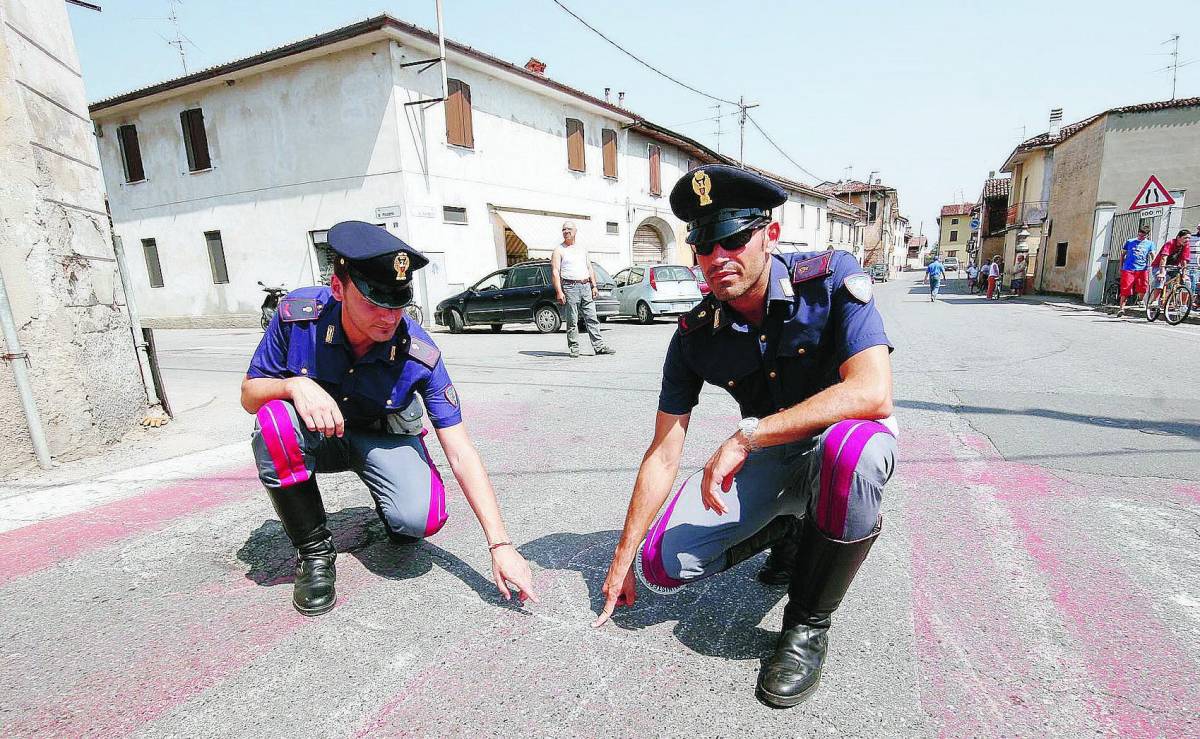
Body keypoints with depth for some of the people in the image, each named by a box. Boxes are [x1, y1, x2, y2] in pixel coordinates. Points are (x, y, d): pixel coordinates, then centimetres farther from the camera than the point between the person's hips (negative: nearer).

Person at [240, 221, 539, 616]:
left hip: (383, 439, -1)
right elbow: (249, 395, -10)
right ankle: (314, 551, -11)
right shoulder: (298, 314, -24)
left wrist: (500, 545, -32)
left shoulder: (420, 354, -28)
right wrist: (295, 385, -36)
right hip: (316, 436, 2)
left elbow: (461, 453, -27)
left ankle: (395, 517, 12)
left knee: (422, 517, -30)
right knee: (274, 421, -34)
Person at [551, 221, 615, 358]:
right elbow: (555, 272, -5)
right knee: (572, 320, -2)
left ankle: (599, 346, 3)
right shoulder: (559, 251, 4)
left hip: (586, 286, 4)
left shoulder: (582, 249, 19)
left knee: (592, 318, 2)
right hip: (570, 287, -4)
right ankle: (574, 348, 5)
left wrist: (594, 286, 8)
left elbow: (590, 269, 19)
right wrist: (559, 291, -15)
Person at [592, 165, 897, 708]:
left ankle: (808, 624, -14)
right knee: (661, 565, -11)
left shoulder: (831, 280, -20)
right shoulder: (696, 334, -12)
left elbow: (873, 393, -33)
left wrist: (746, 436, -34)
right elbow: (663, 455, -9)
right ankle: (785, 531, 17)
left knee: (853, 446, -41)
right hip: (763, 461, 3)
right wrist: (623, 560, -5)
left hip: (838, 445, -2)